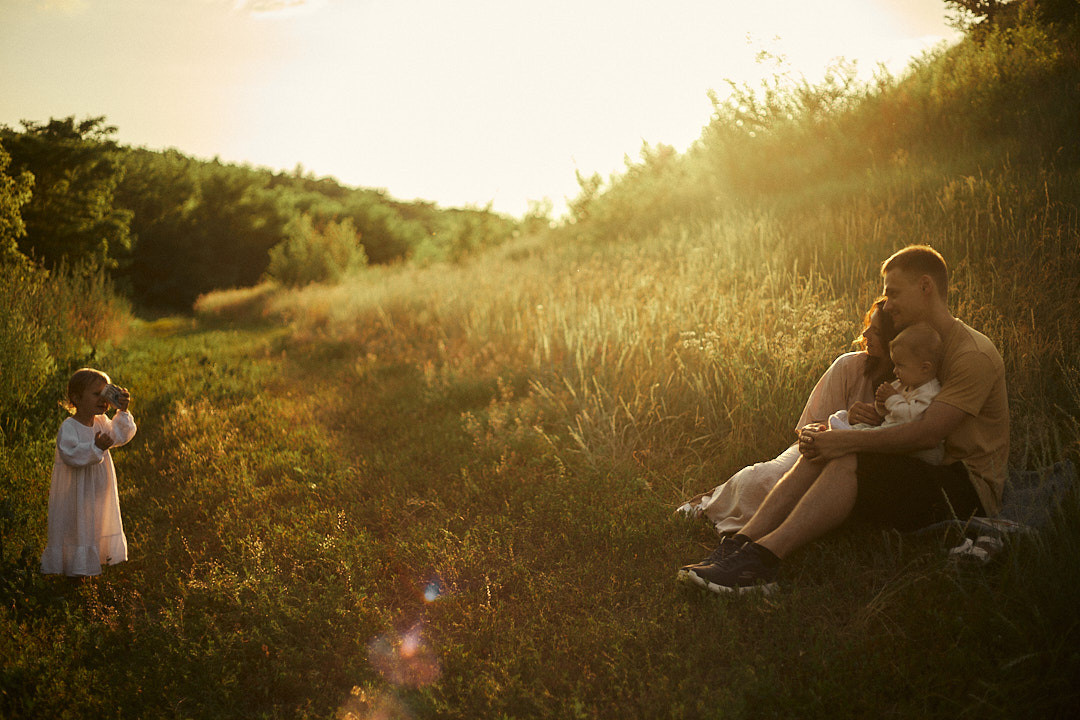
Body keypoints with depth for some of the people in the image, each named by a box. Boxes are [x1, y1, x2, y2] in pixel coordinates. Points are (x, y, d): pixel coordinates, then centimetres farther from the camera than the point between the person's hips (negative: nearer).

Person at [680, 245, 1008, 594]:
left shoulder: (975, 356, -14)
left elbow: (925, 433, -23)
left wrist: (843, 440, -24)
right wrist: (825, 435, -10)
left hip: (970, 490, -8)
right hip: (934, 474, 8)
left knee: (848, 462, -30)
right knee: (821, 454, -14)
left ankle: (761, 561, -36)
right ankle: (740, 544, -26)